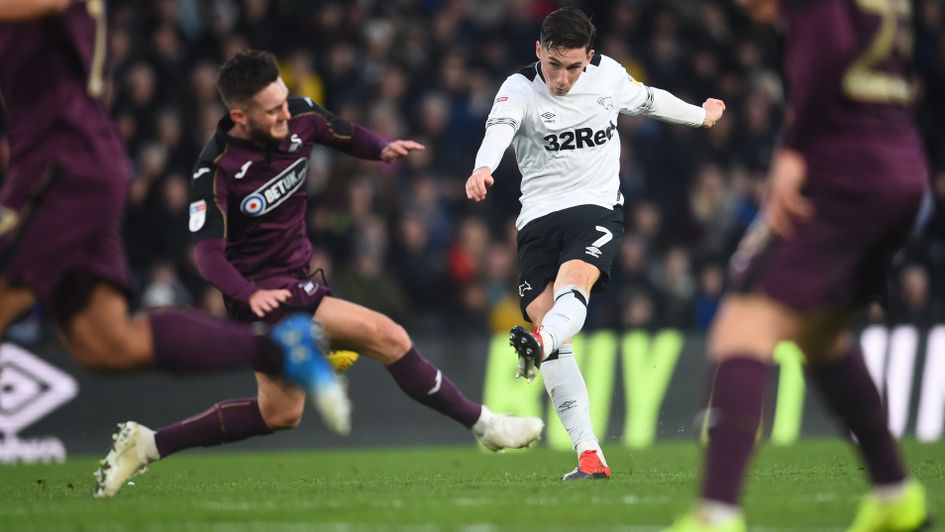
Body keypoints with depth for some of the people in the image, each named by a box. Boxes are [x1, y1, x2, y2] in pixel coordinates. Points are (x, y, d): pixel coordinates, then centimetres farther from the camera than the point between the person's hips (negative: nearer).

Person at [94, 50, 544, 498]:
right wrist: (249, 294, -41)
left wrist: (383, 149, -8)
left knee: (280, 413, 19)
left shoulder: (300, 117, -6)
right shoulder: (216, 169, -22)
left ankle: (148, 445, 24)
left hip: (297, 282, 8)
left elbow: (346, 134, 14)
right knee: (387, 337, -17)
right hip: (268, 295, -8)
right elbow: (209, 254, -23)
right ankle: (483, 424, -4)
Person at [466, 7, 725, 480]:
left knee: (573, 278, -33)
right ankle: (589, 454, -9)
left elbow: (646, 100, 28)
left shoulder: (609, 75, 6)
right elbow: (499, 128, -28)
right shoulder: (519, 88, -5)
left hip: (598, 210, 0)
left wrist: (700, 115, 45)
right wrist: (483, 169, -50)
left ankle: (538, 348, -66)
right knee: (547, 322, -11)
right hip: (539, 218, 0)